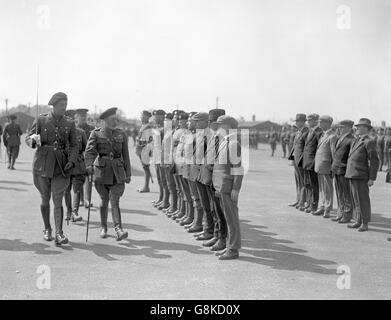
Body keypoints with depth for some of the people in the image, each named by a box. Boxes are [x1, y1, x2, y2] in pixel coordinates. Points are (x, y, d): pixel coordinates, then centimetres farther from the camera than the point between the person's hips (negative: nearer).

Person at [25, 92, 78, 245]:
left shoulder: (69, 123, 2)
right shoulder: (41, 120, -1)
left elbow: (73, 145, 7)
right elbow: (28, 139, 1)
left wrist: (72, 161, -10)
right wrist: (34, 140, -24)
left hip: (61, 166, 0)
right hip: (42, 164, 0)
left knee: (57, 200, -9)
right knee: (45, 199, 11)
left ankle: (59, 234, -11)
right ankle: (47, 229, 30)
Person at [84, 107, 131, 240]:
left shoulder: (121, 134, 6)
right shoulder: (96, 133, 0)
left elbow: (125, 155, 10)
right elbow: (89, 151, -13)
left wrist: (128, 174, 9)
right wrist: (89, 165, -31)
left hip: (117, 172, 0)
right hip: (101, 170, 0)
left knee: (115, 201, -10)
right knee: (104, 201, 9)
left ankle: (118, 230, -17)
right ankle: (103, 228, 26)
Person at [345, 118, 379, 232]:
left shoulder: (369, 142, -10)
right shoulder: (357, 141, 17)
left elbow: (375, 161, -12)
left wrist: (372, 178, -15)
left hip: (361, 176, -8)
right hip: (352, 175, 8)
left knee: (363, 200, -1)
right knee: (355, 200, 12)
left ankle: (365, 223, 7)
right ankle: (358, 221, 21)